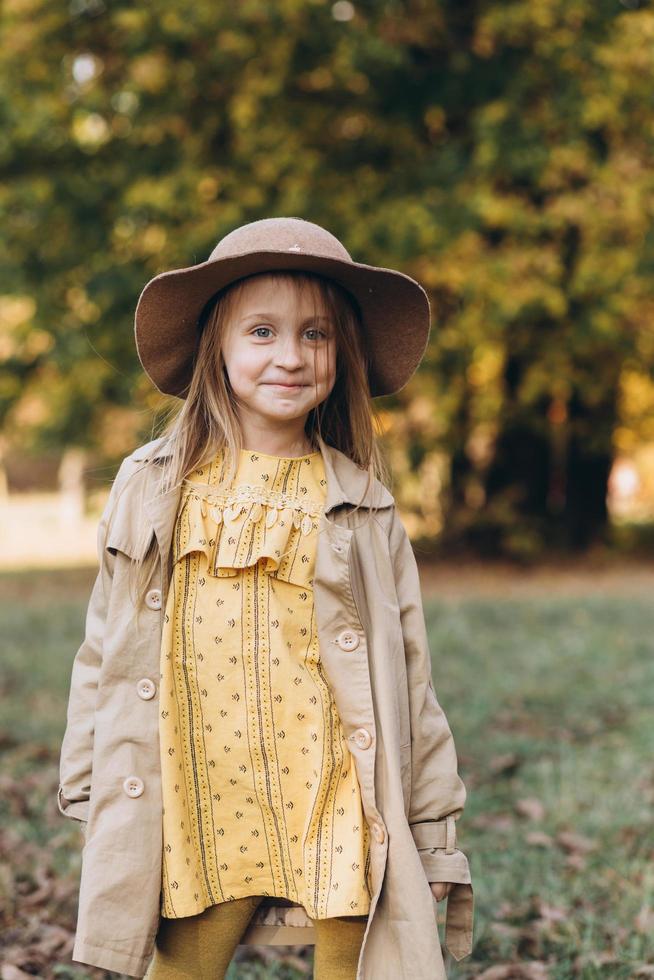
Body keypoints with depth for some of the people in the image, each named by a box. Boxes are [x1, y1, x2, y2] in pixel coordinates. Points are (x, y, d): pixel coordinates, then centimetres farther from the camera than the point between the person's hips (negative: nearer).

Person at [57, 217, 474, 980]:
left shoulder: (361, 507, 3)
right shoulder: (153, 488, 5)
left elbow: (408, 677, 5)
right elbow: (104, 651, 10)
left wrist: (434, 831, 6)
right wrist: (90, 793, 10)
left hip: (334, 809, 0)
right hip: (195, 813, 1)